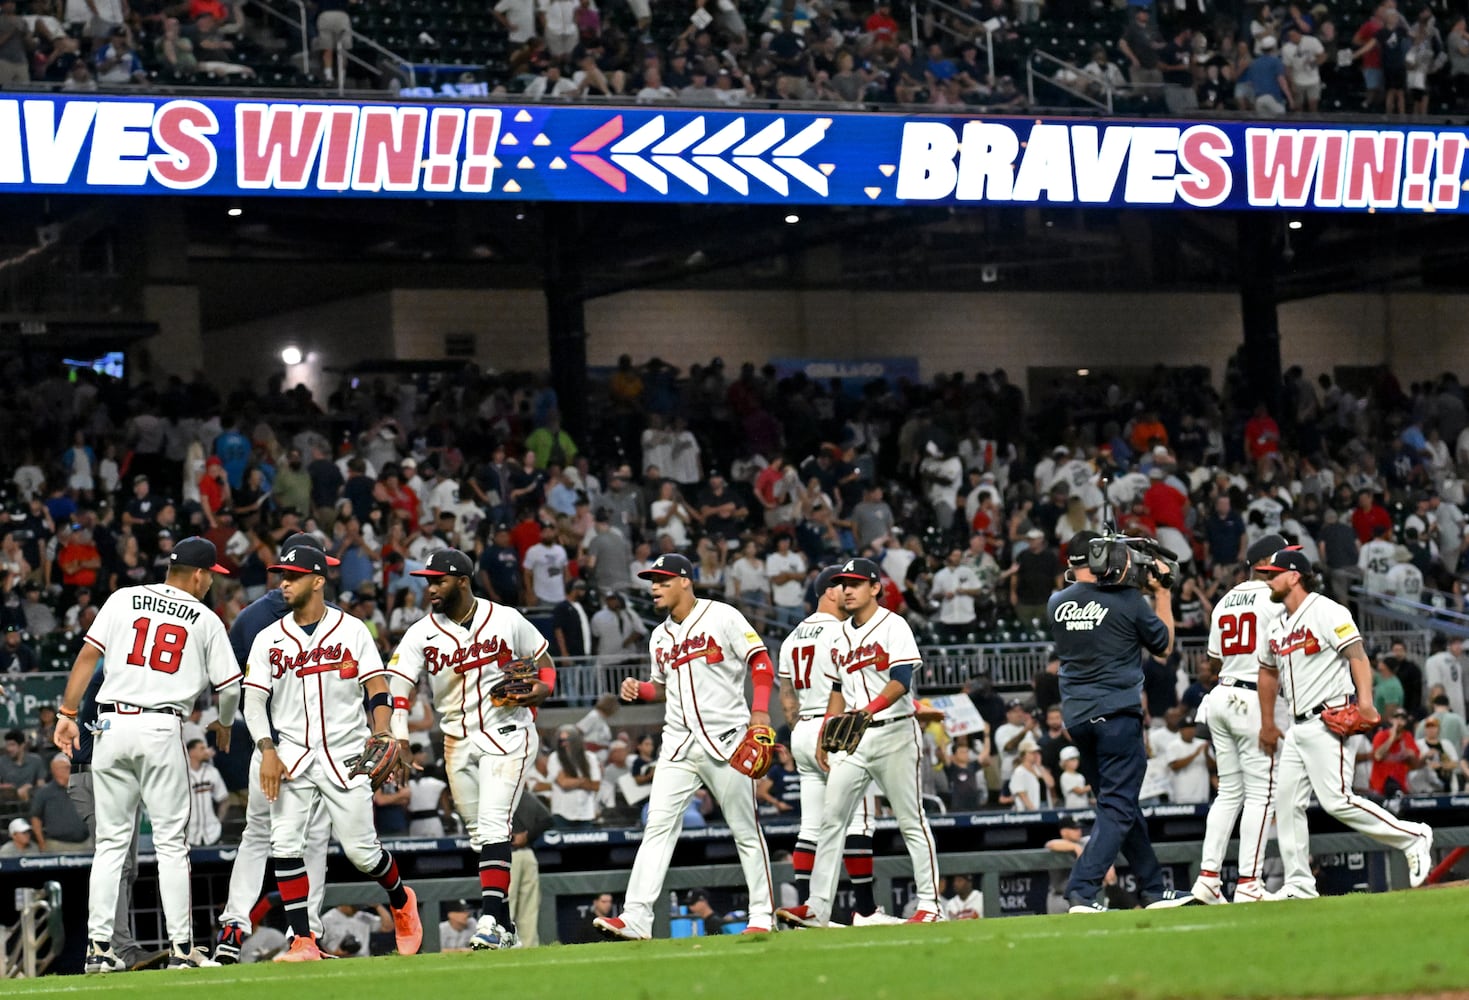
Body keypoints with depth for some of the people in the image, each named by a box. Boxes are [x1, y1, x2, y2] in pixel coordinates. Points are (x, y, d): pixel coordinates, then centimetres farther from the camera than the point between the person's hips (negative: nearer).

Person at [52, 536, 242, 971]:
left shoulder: (124, 600, 8)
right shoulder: (206, 620, 6)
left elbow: (87, 655, 0)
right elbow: (230, 686, 8)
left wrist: (67, 714, 3)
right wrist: (224, 724, 28)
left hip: (112, 724, 2)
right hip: (162, 729, -2)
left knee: (110, 841, 7)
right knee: (171, 842, 3)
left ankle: (99, 947, 4)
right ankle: (181, 947, 1)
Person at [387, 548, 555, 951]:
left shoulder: (507, 621, -4)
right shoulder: (421, 634, -2)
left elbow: (544, 662, 10)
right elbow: (399, 688, -12)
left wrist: (542, 688, -13)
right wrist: (397, 737, -29)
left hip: (507, 735, -4)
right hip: (458, 743, 4)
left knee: (493, 825, -18)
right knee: (478, 833, 9)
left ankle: (491, 919, -24)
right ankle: (505, 927, 18)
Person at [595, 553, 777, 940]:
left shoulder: (722, 617, -5)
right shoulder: (660, 637, 16)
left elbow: (761, 662, -7)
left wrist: (760, 710, -19)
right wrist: (640, 690, 4)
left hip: (725, 740, -5)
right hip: (679, 745, 5)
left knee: (745, 830, 2)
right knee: (658, 826, -7)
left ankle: (762, 916, 11)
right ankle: (635, 918, -14)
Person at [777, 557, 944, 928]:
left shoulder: (893, 626, -6)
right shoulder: (842, 634, 16)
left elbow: (901, 681, -18)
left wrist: (868, 710, -31)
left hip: (893, 733, -7)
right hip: (852, 739, 7)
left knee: (911, 821, -4)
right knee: (831, 818, 0)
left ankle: (929, 904, 0)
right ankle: (817, 907, -1)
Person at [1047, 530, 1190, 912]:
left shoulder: (1057, 604, 3)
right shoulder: (1127, 600, -8)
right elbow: (1164, 647, 6)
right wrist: (1162, 593, 14)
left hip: (1076, 717, 6)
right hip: (1117, 714, -6)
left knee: (1121, 805, 16)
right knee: (1118, 807, -5)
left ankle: (1154, 890, 23)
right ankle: (1083, 891, -20)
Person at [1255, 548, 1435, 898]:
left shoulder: (1326, 612, -8)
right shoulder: (1278, 625, 17)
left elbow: (1357, 655, -17)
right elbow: (1269, 672, 28)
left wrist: (1365, 700, -31)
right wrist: (1267, 724, 26)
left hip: (1327, 722, -9)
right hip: (1297, 729, 9)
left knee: (1335, 799, -16)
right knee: (1287, 802, 3)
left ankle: (1413, 837, -4)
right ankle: (1299, 884, 6)